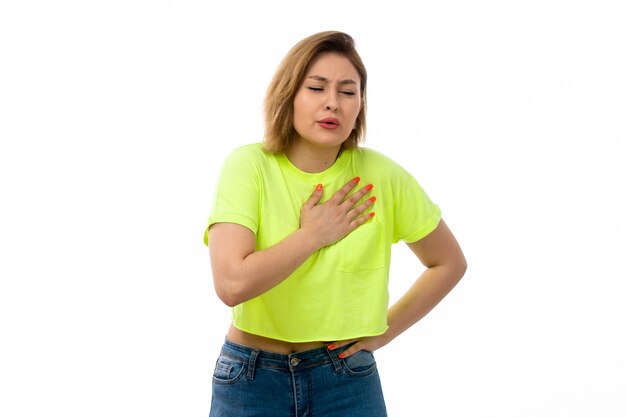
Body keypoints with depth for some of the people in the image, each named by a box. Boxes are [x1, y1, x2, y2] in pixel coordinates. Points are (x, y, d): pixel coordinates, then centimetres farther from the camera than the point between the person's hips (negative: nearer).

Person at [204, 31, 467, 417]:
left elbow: (449, 263, 6)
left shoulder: (382, 175, -8)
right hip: (251, 382, -1)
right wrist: (315, 234, -17)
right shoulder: (248, 165, -13)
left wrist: (386, 330, 1)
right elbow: (232, 283, -26)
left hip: (348, 382, 1)